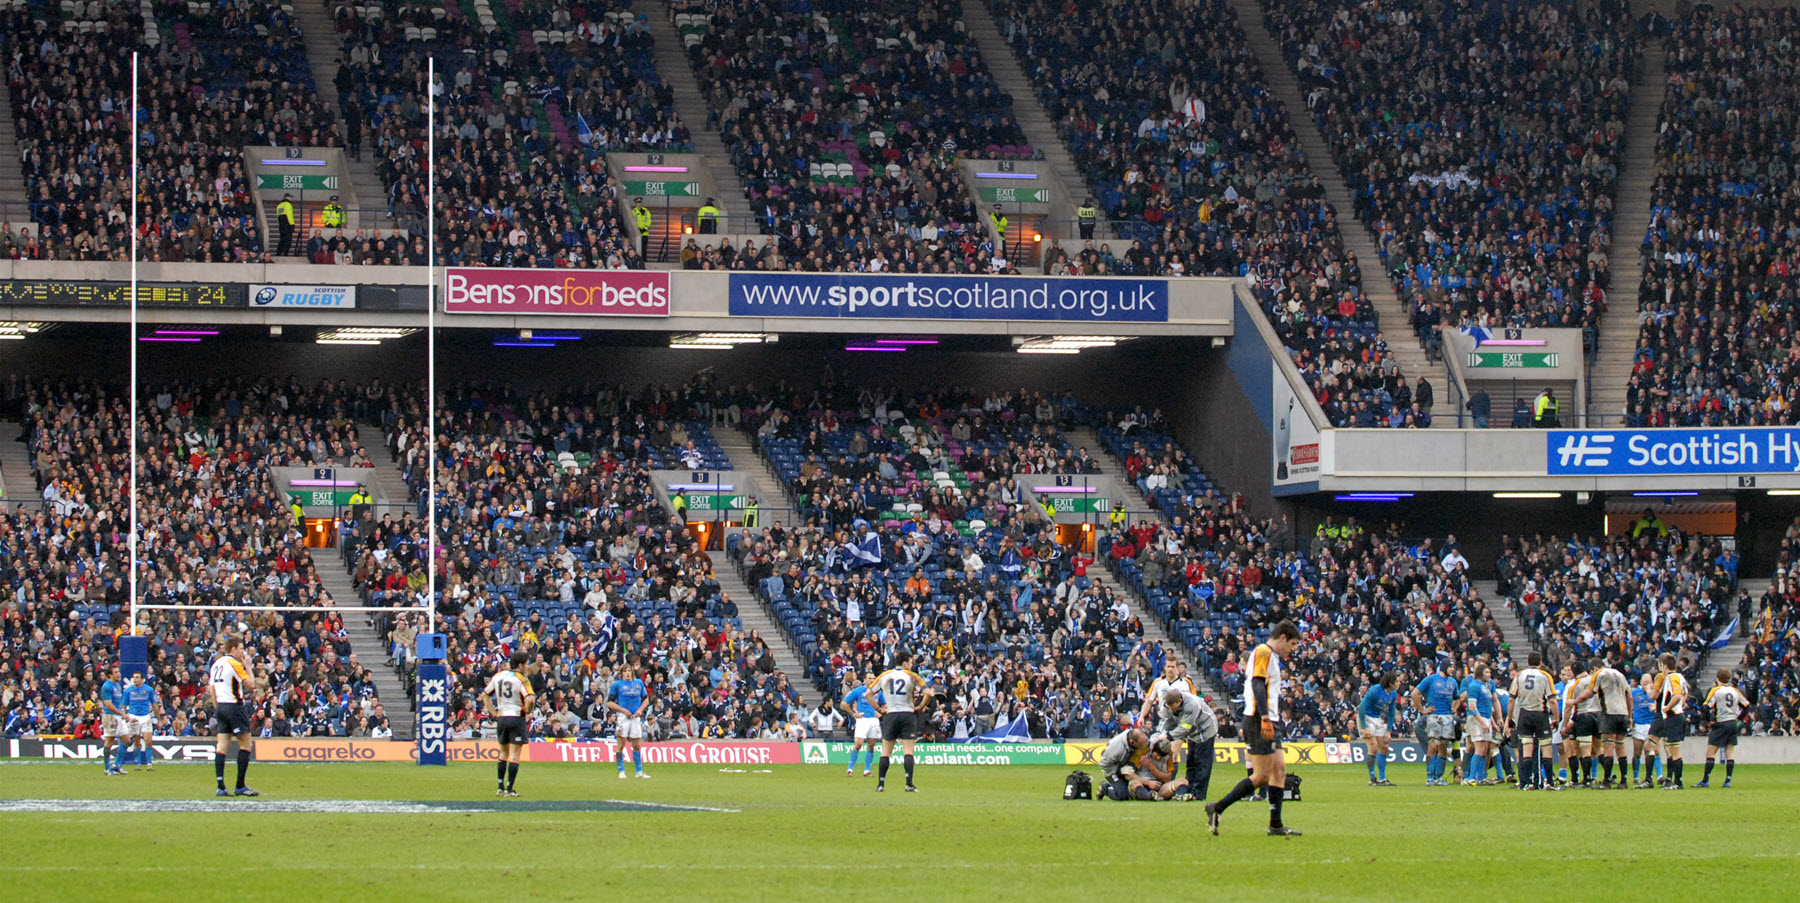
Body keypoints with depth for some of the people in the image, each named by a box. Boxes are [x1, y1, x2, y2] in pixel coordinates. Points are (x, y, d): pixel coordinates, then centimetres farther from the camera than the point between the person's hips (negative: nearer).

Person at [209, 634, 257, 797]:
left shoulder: (216, 664, 12)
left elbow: (212, 688, 14)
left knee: (222, 745, 4)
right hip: (234, 707, -8)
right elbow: (249, 683, -8)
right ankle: (240, 786, -4)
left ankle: (221, 786, -2)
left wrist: (217, 708, 19)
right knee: (246, 744, -1)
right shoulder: (234, 663, -11)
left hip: (221, 708, 8)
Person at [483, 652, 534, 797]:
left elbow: (484, 695, 14)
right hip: (516, 718, -5)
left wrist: (494, 713, 13)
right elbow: (530, 699, -24)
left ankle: (500, 787, 16)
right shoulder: (521, 679, -11)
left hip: (501, 718, 5)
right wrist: (527, 710, -4)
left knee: (503, 753, 18)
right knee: (515, 755, -1)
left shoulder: (498, 676, 7)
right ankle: (509, 789, -4)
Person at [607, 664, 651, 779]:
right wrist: (623, 710, -12)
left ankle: (639, 771, 11)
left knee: (637, 746, 6)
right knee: (621, 745, -2)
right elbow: (610, 703, -3)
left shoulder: (639, 682, 11)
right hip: (623, 717, -3)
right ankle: (621, 771, 4)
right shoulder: (617, 684, 0)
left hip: (636, 717, 3)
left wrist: (640, 710, 0)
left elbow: (645, 699, 19)